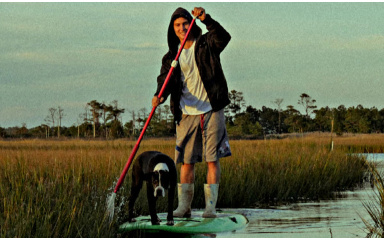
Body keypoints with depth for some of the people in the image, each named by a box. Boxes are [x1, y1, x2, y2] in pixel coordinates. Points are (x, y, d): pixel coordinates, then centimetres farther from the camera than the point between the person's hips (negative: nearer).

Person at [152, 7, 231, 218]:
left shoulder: (206, 44, 4)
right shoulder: (172, 56, 9)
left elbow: (223, 37, -17)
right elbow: (165, 79, -3)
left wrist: (206, 20, -31)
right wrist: (159, 96, -25)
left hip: (211, 110, -2)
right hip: (186, 113, 2)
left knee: (212, 159, -5)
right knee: (186, 161, 3)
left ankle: (210, 206, -4)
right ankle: (183, 206, 8)